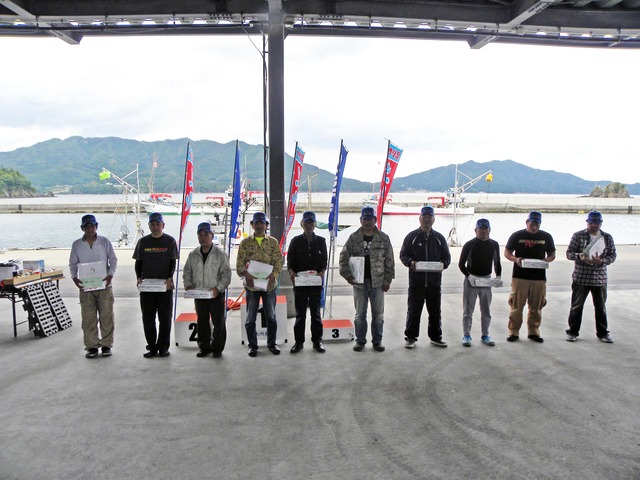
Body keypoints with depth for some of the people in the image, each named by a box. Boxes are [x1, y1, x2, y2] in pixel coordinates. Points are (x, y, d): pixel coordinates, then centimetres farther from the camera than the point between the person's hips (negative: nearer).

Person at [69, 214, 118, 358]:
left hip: (104, 285, -1)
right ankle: (91, 346, 12)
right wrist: (74, 277, -6)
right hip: (85, 287, 1)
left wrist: (110, 274, -11)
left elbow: (113, 259, 4)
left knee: (106, 317, 2)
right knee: (88, 318, 2)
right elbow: (73, 264, 11)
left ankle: (106, 345, 13)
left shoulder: (105, 242, 2)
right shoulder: (77, 245, 6)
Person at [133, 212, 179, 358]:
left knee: (165, 317, 2)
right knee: (148, 318, 4)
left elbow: (173, 263, 0)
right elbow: (138, 263, 10)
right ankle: (152, 347, 13)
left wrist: (169, 278, -15)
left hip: (165, 286, -2)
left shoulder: (170, 241, 3)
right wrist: (139, 278, -6)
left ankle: (163, 347, 12)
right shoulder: (143, 242, 9)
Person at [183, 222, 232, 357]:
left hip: (216, 295, -3)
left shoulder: (219, 254, -4)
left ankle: (217, 348, 15)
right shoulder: (193, 255, 7)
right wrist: (188, 285, -5)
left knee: (218, 323, 3)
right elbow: (187, 272, 12)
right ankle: (204, 347, 23)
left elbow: (226, 274, -6)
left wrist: (218, 288, -18)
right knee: (202, 322, 11)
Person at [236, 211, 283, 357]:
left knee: (271, 316, 9)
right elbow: (240, 262, -1)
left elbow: (279, 261, -1)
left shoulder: (273, 242, 4)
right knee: (250, 317, 6)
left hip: (269, 284, 0)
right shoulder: (245, 242, 4)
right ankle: (252, 345, 18)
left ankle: (271, 343, 24)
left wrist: (273, 275, -16)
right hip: (251, 284, 0)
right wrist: (246, 274, -19)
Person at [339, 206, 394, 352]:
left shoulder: (383, 238, 2)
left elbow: (389, 260, 4)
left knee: (378, 314, 7)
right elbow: (343, 257, 3)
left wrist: (388, 280, 0)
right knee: (360, 314, 8)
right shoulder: (354, 238, 2)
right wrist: (347, 275, -6)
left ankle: (377, 340, 19)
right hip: (359, 281, 0)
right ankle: (360, 340, 19)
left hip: (378, 282, 0)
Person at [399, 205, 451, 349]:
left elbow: (447, 257, 13)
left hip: (434, 281, 3)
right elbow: (403, 255, 3)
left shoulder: (439, 238, 12)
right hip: (416, 281, -2)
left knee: (435, 311, 10)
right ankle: (410, 337, 11)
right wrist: (410, 262, -17)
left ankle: (435, 336, 23)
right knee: (413, 311, 2)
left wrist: (443, 264, -9)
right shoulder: (411, 236, 5)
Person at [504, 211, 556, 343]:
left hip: (539, 278, 2)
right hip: (519, 276, -2)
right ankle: (513, 332, 7)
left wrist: (547, 260, -7)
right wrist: (516, 259, -15)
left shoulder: (546, 237, 11)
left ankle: (534, 332, 20)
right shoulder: (517, 235, 3)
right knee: (516, 306, -2)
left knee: (536, 307, 7)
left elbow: (552, 254, 16)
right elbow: (507, 252, 6)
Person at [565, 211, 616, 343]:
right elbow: (569, 253, -2)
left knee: (601, 307, 10)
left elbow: (613, 255, 3)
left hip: (600, 279, 2)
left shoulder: (607, 238, 5)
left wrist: (601, 261, -17)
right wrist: (580, 256, -22)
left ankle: (602, 333, 23)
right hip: (580, 278, -2)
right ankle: (573, 331, 16)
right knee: (576, 306, 5)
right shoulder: (578, 236, -1)